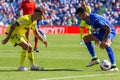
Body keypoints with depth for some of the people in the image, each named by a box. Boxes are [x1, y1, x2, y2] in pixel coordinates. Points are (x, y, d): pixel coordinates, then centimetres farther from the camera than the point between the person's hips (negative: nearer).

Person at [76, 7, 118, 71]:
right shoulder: (87, 20, -1)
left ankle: (114, 66, -39)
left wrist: (104, 41, -35)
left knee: (106, 44, -39)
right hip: (101, 32, 10)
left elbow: (108, 28, -32)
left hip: (110, 32, -10)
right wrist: (96, 38, 23)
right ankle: (94, 59, 15)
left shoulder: (95, 19, -32)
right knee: (86, 38, 11)